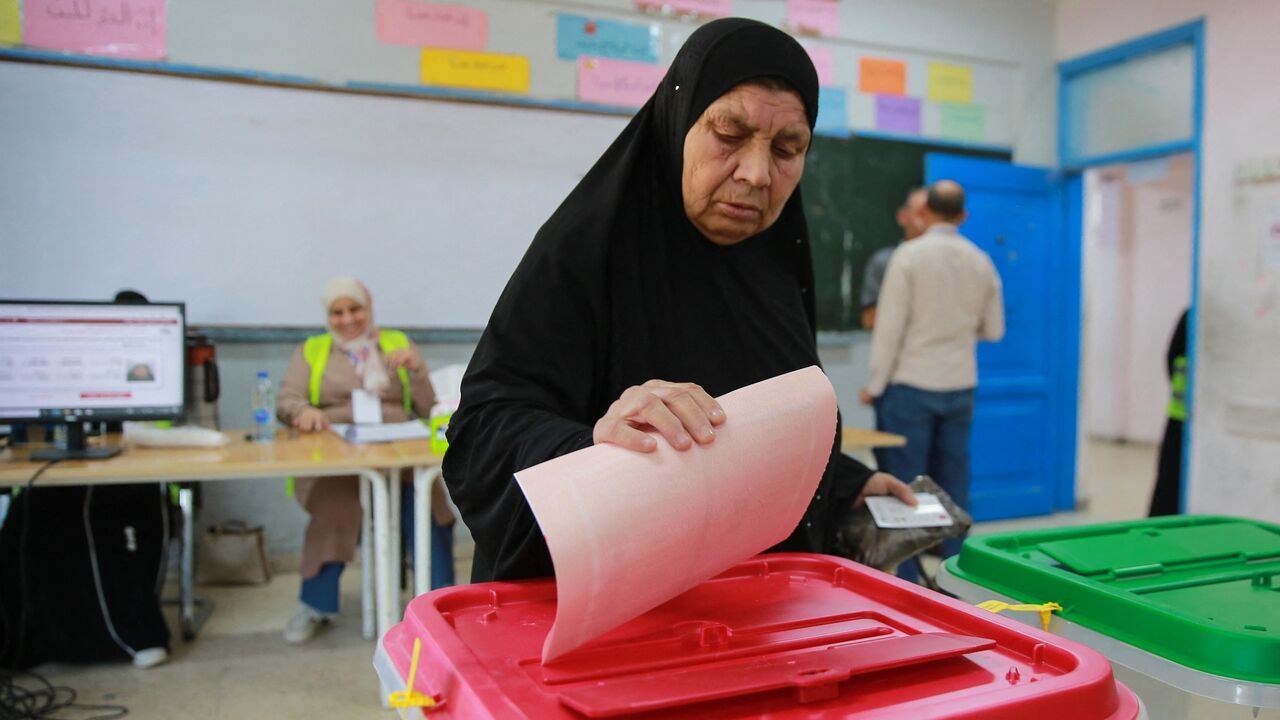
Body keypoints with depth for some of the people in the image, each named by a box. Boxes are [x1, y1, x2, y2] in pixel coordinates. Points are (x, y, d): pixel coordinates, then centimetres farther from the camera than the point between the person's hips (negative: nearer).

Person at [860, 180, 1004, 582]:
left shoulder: (909, 255, -9)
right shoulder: (981, 261, 5)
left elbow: (890, 325, -10)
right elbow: (994, 330, 11)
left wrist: (876, 385, -3)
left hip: (910, 385, -4)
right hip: (960, 387, 5)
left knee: (903, 485, 1)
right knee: (953, 484, 12)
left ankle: (904, 578, 3)